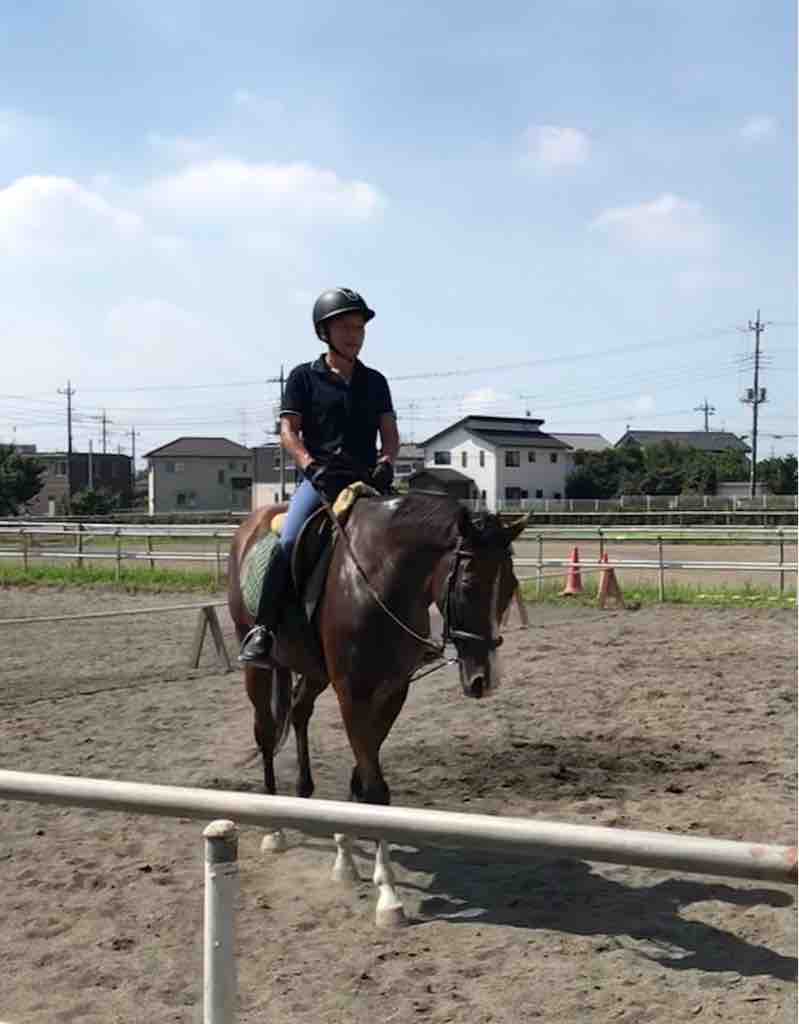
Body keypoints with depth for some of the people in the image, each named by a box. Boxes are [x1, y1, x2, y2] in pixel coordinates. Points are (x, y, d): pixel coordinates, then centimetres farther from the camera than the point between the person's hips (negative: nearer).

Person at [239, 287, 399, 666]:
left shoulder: (375, 381, 17)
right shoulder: (304, 377, 7)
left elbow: (390, 432, 13)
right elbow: (288, 429, -1)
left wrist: (386, 463, -9)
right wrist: (312, 466, -18)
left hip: (367, 479, 4)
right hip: (320, 478, -4)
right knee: (289, 543, -27)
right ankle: (262, 628, -18)